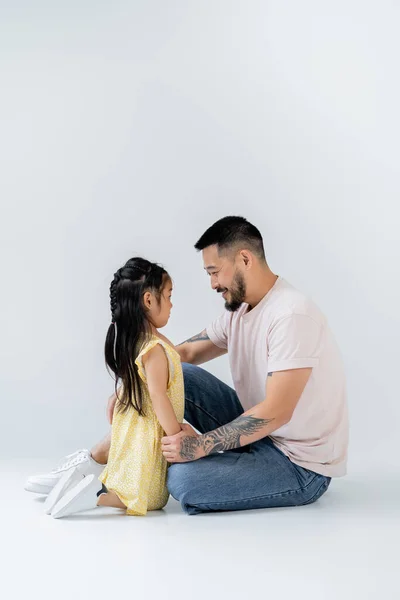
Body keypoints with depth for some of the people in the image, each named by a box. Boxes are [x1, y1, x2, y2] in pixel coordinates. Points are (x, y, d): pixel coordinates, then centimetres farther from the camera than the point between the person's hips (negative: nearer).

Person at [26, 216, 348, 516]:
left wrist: (200, 445, -28)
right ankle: (93, 462, 6)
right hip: (261, 433, 8)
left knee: (183, 478, -27)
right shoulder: (240, 309, 5)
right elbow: (187, 352, 9)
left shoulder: (292, 315, -25)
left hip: (303, 467, -8)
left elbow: (276, 412, -29)